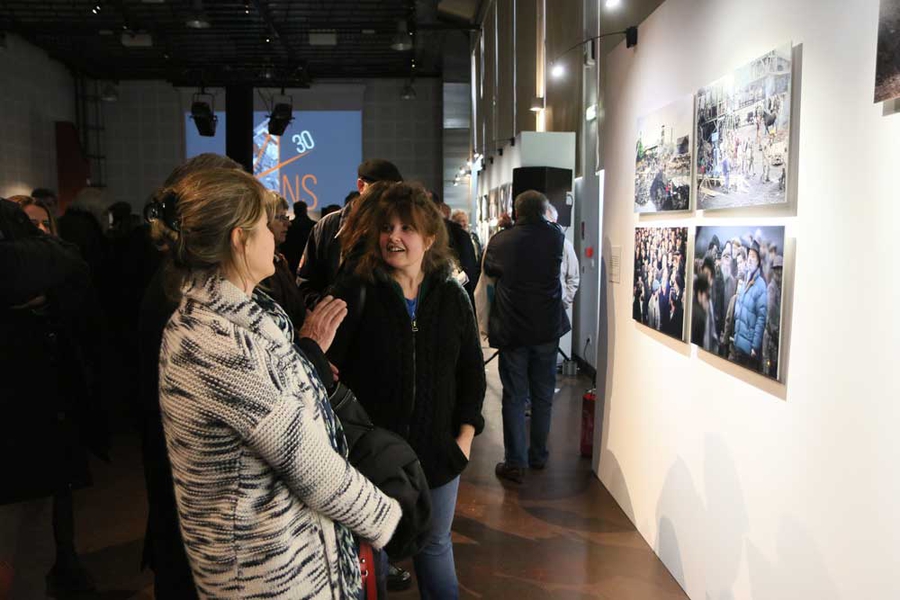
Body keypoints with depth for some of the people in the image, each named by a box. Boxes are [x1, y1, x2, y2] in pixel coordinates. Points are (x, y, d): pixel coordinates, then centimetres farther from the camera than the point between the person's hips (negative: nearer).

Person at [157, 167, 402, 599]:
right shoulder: (217, 344, -29)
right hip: (269, 563, -9)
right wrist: (383, 516, -11)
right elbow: (310, 463, -24)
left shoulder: (218, 316, 2)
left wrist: (312, 348, 8)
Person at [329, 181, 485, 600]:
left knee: (435, 546, 21)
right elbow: (330, 370, -13)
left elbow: (471, 372, 6)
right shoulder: (358, 293, -10)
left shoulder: (452, 297, 1)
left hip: (438, 452, 3)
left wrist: (466, 434, 0)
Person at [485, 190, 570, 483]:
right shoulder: (555, 237, -5)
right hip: (548, 329, 2)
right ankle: (539, 456, 26)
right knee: (543, 395, 14)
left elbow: (488, 270, 12)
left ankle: (515, 463, 7)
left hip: (511, 330, -1)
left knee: (514, 397, 5)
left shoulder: (500, 240, -8)